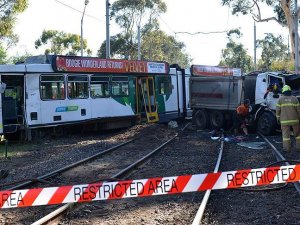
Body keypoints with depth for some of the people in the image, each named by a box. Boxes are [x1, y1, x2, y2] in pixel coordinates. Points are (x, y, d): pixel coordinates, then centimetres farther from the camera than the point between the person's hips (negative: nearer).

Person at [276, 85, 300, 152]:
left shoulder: (280, 99, -1)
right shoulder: (294, 99, 1)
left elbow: (278, 110, -1)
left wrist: (278, 118, 9)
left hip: (284, 121, -1)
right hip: (294, 120, 1)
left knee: (286, 134, 3)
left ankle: (287, 148, 1)